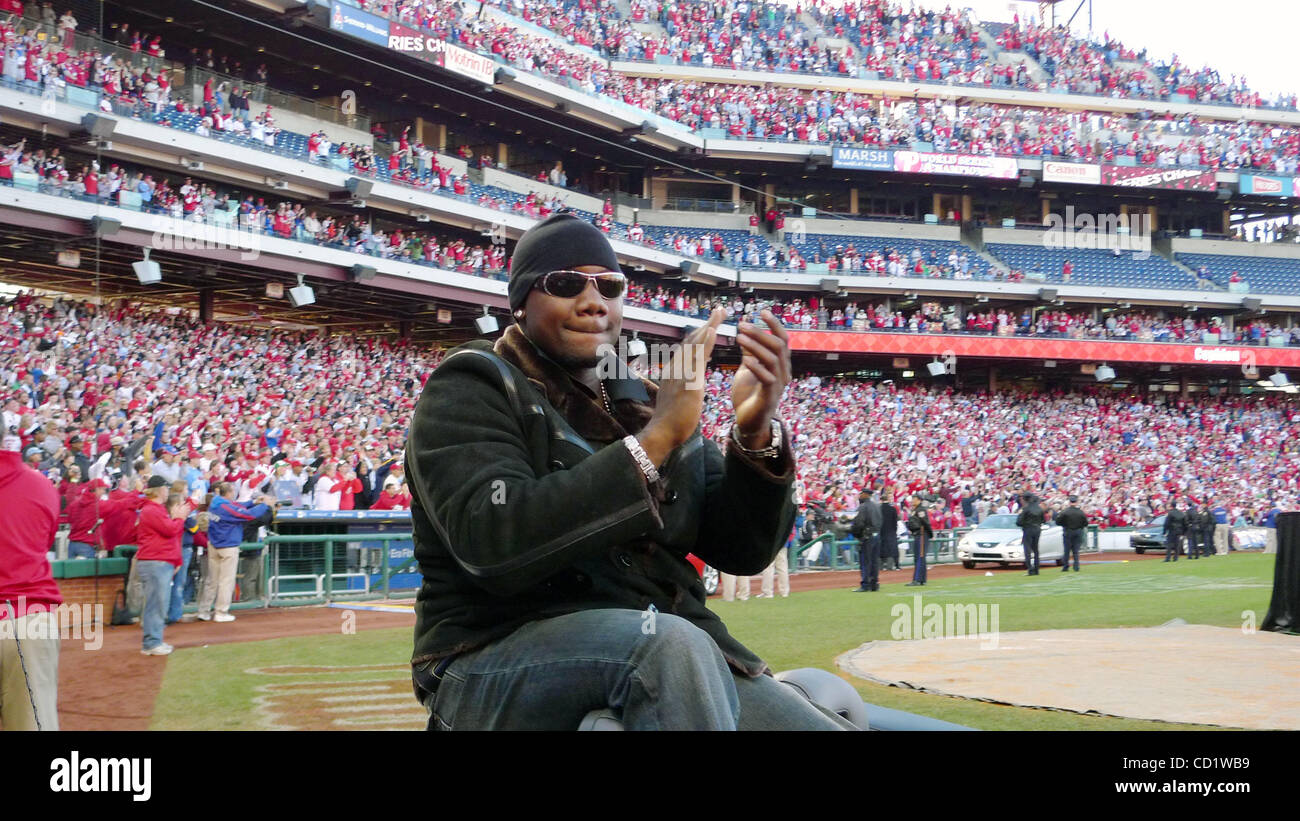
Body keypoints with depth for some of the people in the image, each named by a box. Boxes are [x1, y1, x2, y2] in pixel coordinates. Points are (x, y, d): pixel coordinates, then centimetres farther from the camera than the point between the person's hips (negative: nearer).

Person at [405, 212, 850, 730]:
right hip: (500, 666, -5)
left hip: (662, 658, 6)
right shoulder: (471, 391, -1)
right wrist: (656, 439, -23)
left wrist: (755, 433, -11)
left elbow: (743, 551, 8)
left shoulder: (647, 403, 16)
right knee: (674, 642, -35)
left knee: (826, 722, -15)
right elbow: (494, 542, -21)